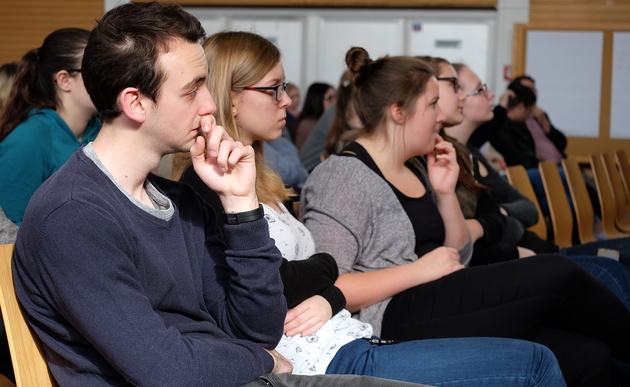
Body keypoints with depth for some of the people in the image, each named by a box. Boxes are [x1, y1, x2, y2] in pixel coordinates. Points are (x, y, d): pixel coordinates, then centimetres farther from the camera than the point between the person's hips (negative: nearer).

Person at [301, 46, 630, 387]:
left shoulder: (413, 171, 20)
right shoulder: (343, 176, -7)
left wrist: (446, 193, 8)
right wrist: (418, 271, -16)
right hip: (393, 318, -8)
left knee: (587, 356, -15)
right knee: (556, 275, -16)